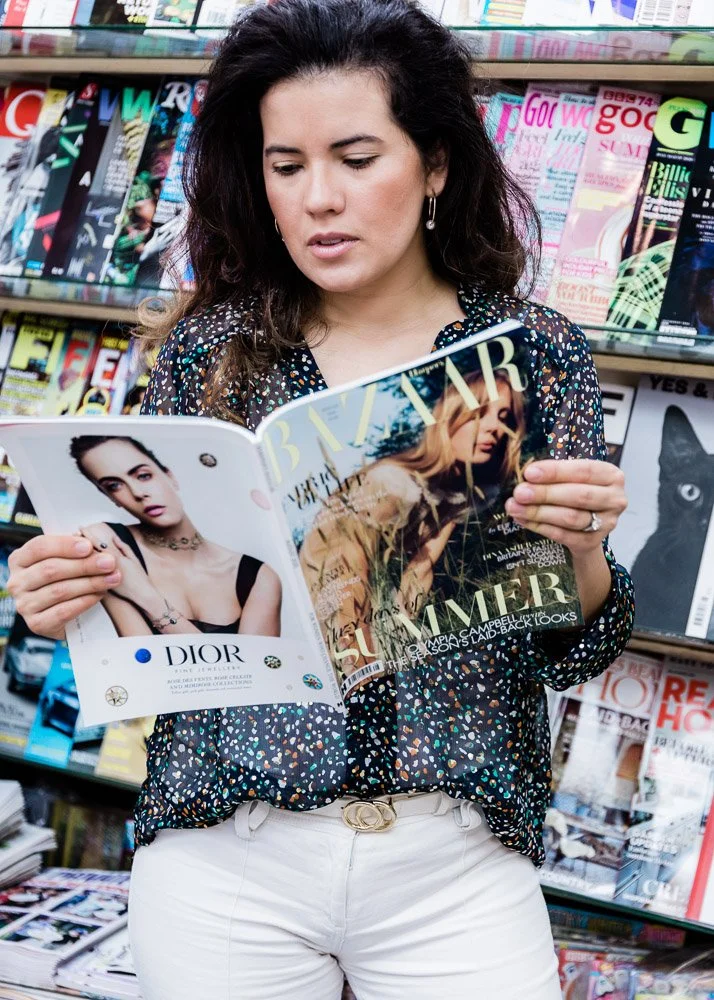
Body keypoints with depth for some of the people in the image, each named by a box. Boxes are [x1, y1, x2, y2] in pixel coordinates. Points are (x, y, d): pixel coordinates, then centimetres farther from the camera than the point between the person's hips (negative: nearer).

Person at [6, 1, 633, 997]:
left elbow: (574, 657, -1)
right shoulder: (209, 350, 1)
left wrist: (582, 550, -21)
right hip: (224, 852, 1)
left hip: (457, 865, 0)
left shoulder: (539, 354, -1)